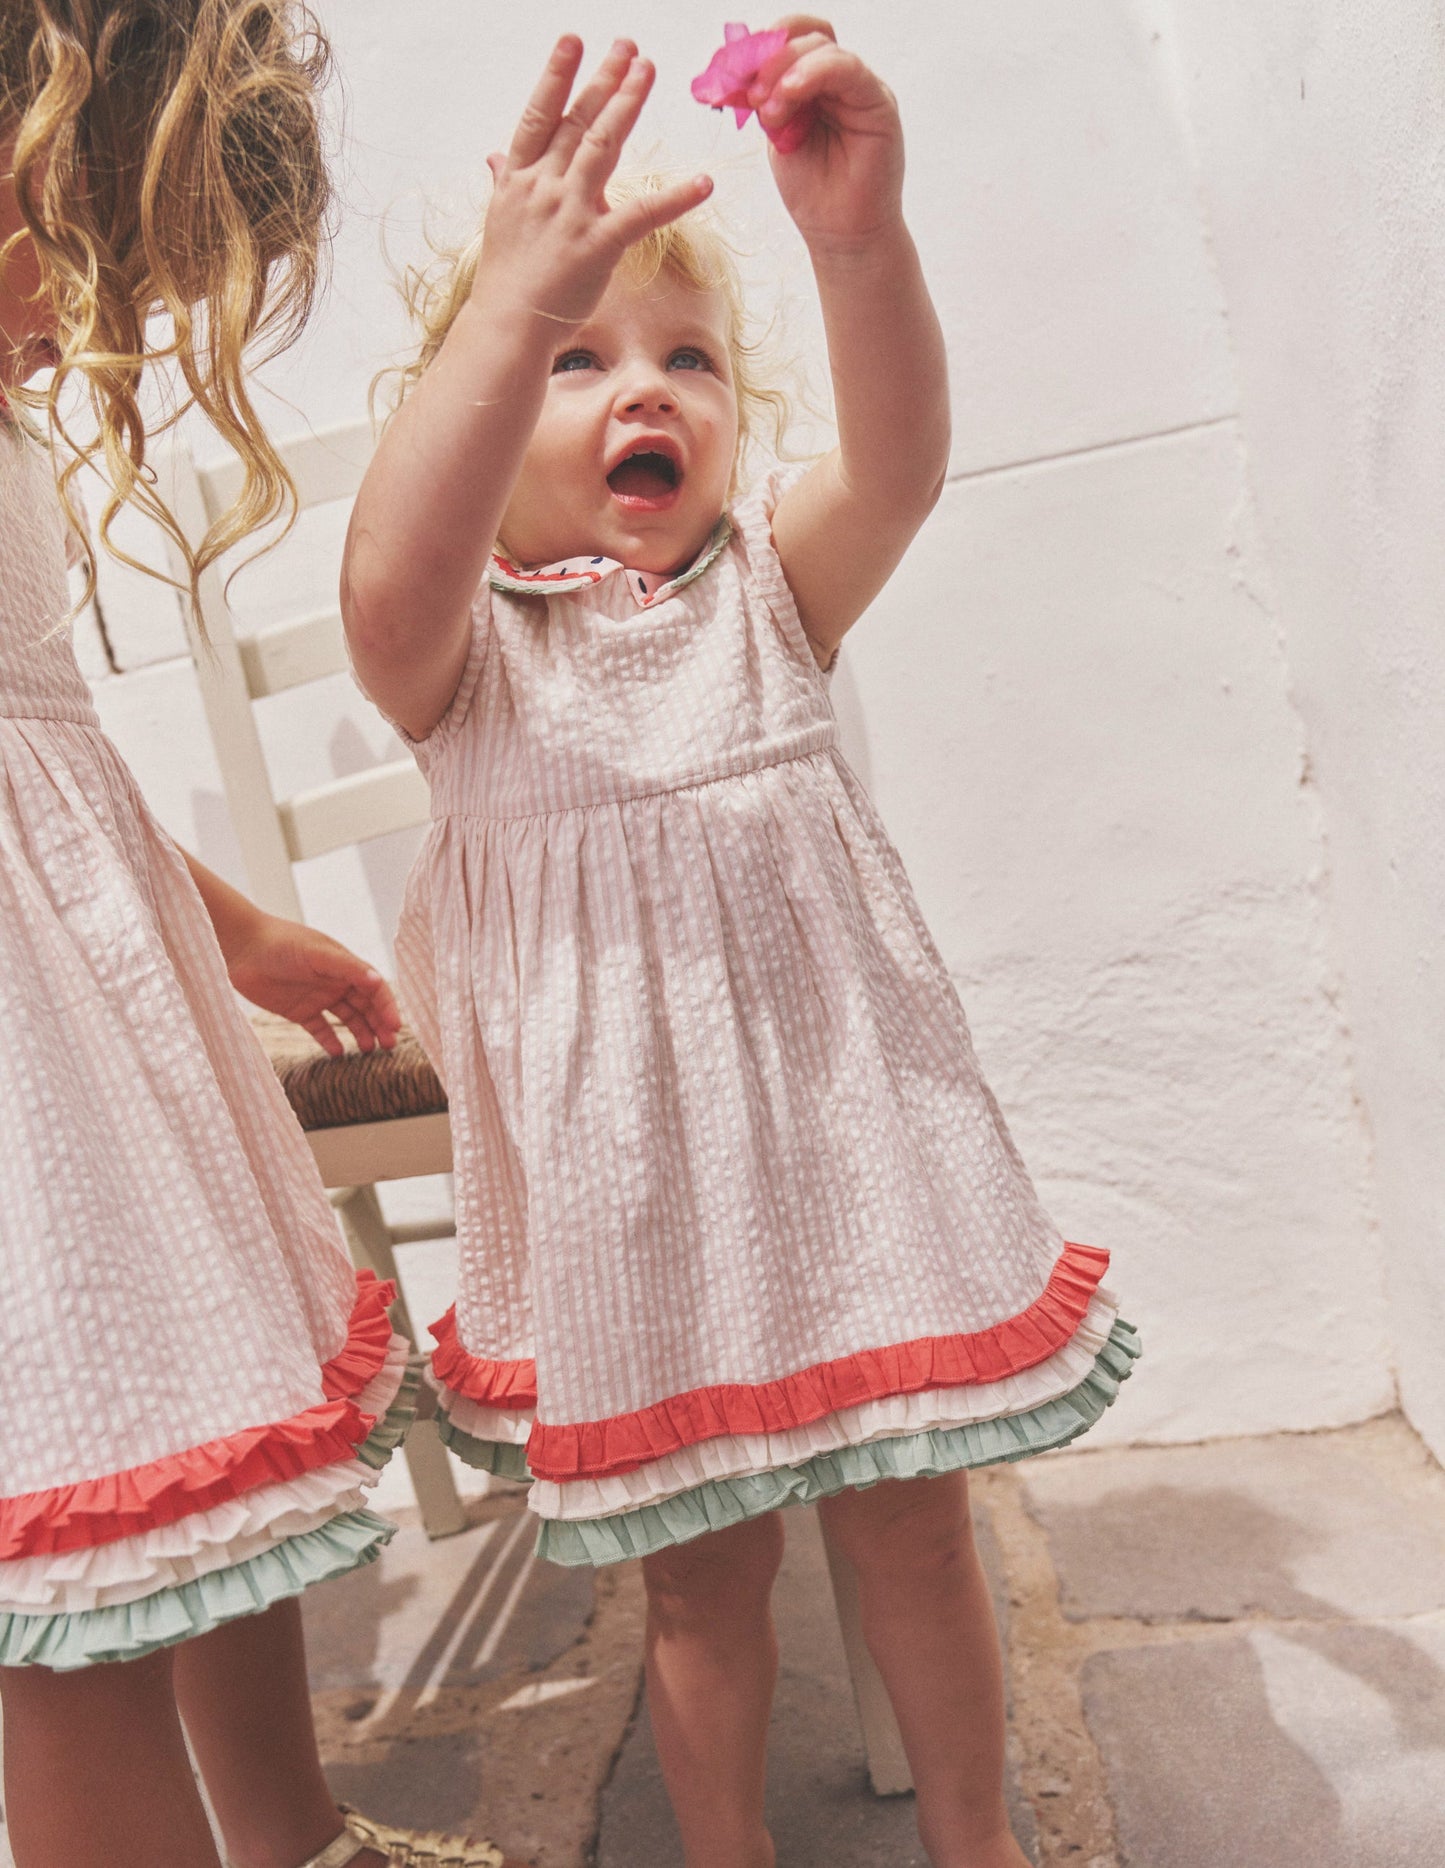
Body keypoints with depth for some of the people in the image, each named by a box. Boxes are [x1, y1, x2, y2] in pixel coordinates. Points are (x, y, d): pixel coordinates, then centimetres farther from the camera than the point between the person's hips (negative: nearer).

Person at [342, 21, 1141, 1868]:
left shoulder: (770, 582, 2)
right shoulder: (461, 644, -4)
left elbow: (897, 461, -19)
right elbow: (386, 580, -28)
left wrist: (859, 240, -36)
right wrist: (519, 300, -39)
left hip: (837, 1123, 2)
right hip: (623, 1162, -1)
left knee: (909, 1518, 15)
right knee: (697, 1567, 14)